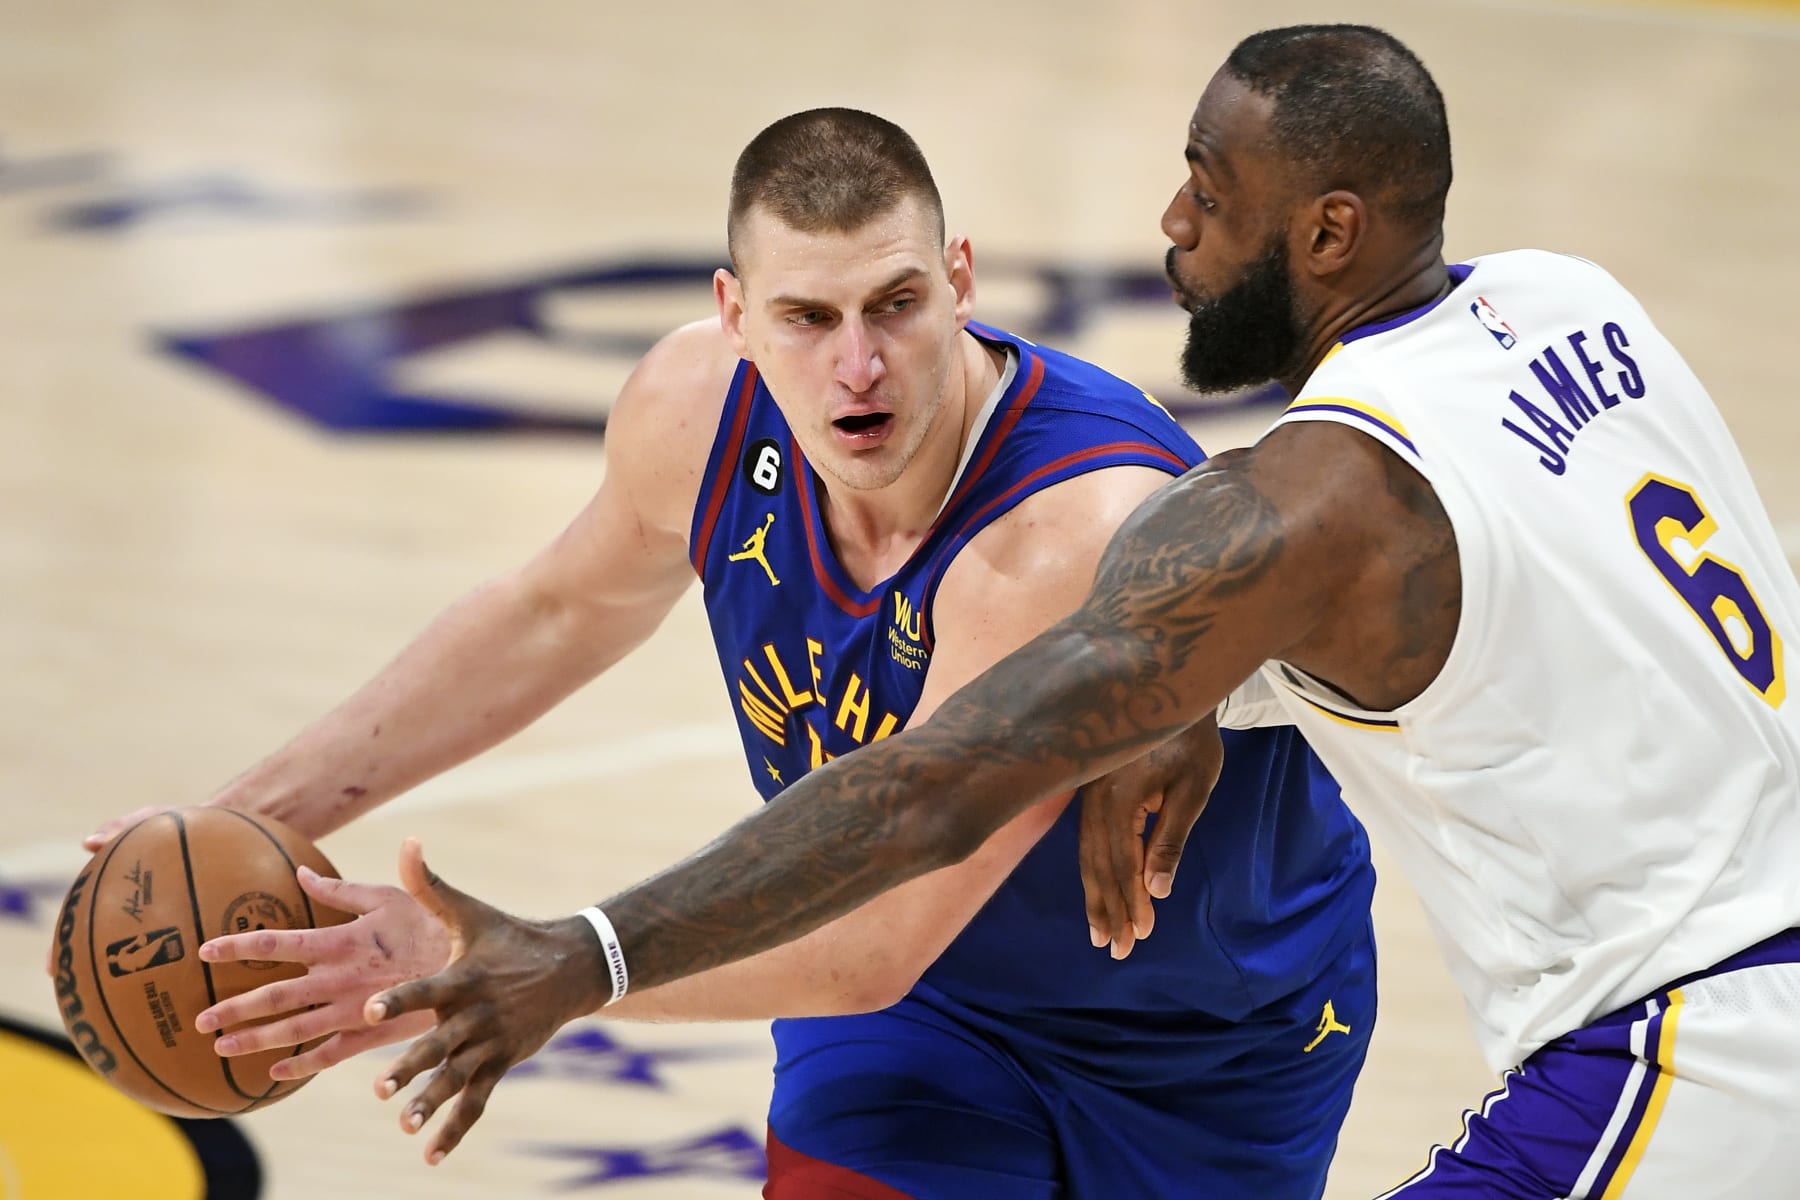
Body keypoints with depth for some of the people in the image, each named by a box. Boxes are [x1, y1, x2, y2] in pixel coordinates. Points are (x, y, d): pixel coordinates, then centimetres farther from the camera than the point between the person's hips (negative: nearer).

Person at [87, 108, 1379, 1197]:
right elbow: (566, 609, 4)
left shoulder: (1082, 534, -42)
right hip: (928, 997, 4)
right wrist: (264, 814, -3)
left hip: (1223, 1036, -4)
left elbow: (869, 944, -42)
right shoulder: (698, 410, -21)